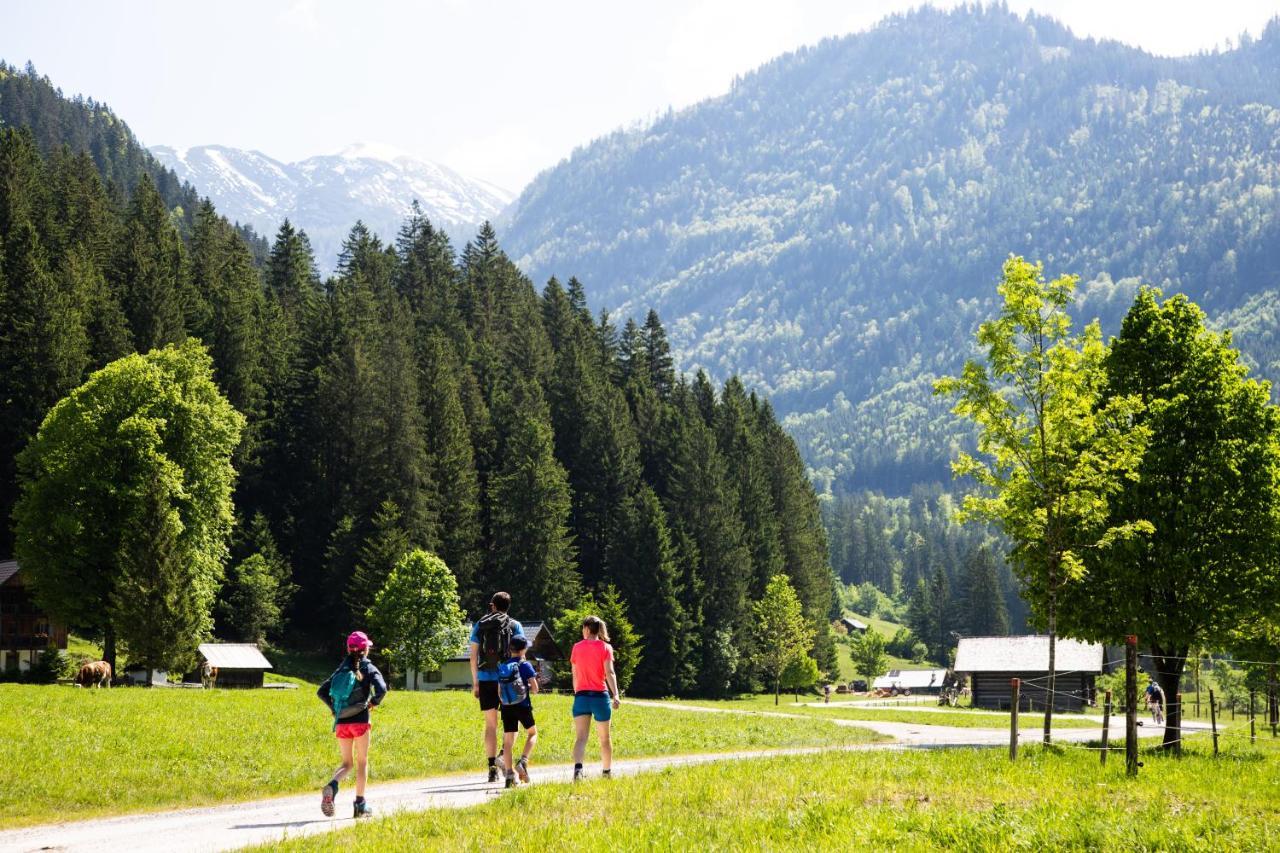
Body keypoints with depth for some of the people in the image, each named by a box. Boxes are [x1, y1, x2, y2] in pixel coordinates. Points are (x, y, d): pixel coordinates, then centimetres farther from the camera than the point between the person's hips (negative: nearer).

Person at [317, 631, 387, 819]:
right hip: (360, 721, -3)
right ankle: (360, 804, 10)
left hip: (341, 723, 3)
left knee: (347, 762, 12)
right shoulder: (369, 669, -2)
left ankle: (332, 786, -19)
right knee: (362, 762, 10)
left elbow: (321, 692, 4)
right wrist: (375, 702, 0)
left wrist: (334, 708, 13)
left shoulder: (341, 669, 10)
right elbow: (381, 689, -19)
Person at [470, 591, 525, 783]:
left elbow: (473, 656, 7)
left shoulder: (479, 626, 9)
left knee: (490, 725, 7)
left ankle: (492, 767, 3)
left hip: (485, 680, 2)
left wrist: (475, 682, 12)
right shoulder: (514, 625, 3)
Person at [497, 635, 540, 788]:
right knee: (532, 733, 16)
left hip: (507, 708, 4)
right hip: (523, 706, -4)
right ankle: (523, 762, -3)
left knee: (508, 742, 5)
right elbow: (535, 689, -8)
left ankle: (509, 774, -1)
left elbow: (499, 692, 12)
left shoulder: (502, 667, 7)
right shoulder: (525, 665, -7)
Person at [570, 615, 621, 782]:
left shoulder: (577, 647, 5)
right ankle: (607, 772, 29)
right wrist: (615, 695, -21)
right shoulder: (605, 648, -1)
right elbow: (609, 673, -14)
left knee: (580, 738, -8)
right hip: (600, 696, -1)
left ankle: (578, 767, -33)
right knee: (604, 738, 16)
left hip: (581, 696, 1)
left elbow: (575, 675, 11)